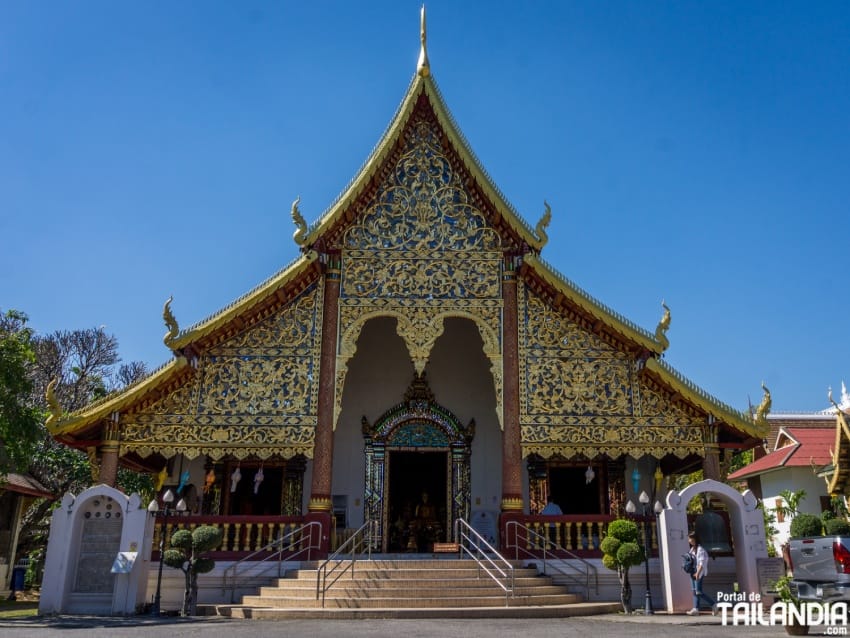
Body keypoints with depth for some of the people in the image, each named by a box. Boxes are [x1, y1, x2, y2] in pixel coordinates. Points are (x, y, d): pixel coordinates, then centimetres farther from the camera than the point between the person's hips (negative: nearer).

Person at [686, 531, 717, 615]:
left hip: (699, 573, -8)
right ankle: (696, 609, 6)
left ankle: (713, 605, 6)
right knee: (695, 592, 5)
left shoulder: (700, 549, -12)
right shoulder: (692, 549, 14)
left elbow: (702, 563, -18)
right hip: (693, 573, 8)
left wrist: (698, 573, -24)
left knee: (699, 592, -8)